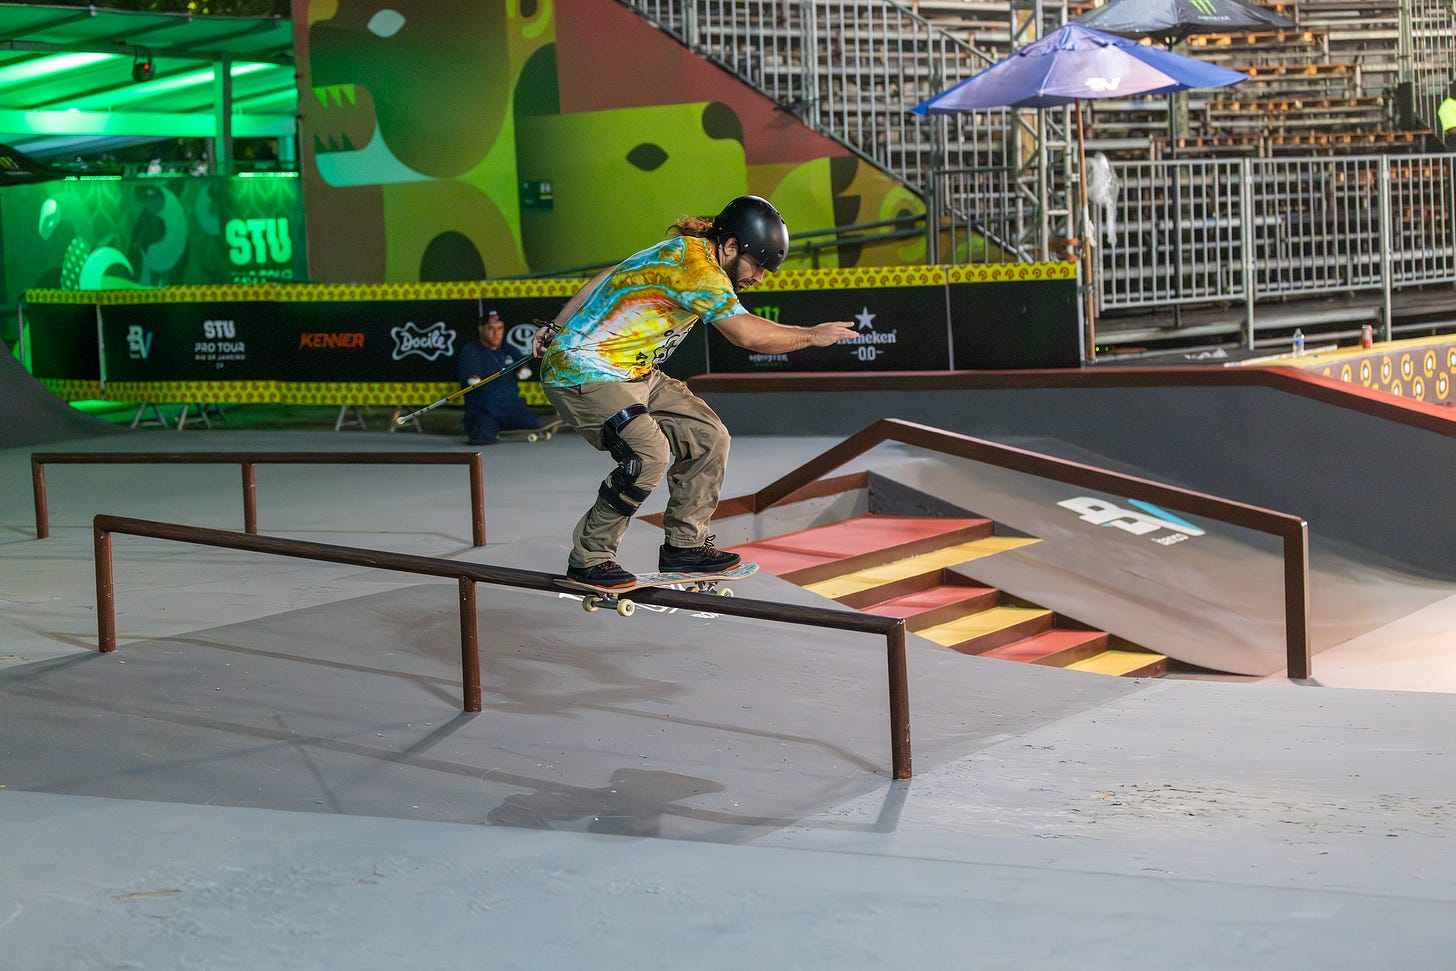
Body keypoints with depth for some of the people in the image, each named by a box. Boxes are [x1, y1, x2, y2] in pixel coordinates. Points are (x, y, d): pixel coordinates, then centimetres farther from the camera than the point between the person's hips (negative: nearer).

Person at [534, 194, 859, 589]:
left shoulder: (689, 251, 9)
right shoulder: (694, 262, -22)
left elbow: (606, 280, 16)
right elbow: (747, 334, -27)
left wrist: (559, 330, 20)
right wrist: (812, 335, -14)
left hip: (632, 373, 10)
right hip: (584, 374, -10)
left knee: (708, 436, 5)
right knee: (650, 456, -26)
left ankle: (683, 545, 13)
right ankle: (588, 559, -11)